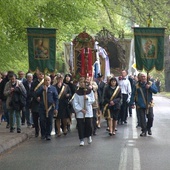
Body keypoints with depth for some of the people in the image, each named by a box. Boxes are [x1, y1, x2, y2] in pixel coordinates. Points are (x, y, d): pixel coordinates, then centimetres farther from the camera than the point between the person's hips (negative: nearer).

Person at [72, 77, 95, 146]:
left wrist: (88, 98, -15)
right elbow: (75, 103, -4)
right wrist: (81, 109, -13)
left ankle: (89, 136, 25)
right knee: (80, 126, -1)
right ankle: (81, 140, 9)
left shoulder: (90, 91, 3)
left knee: (89, 125, -2)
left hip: (88, 112, 0)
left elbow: (93, 100, 3)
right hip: (80, 112, 0)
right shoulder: (77, 92, 0)